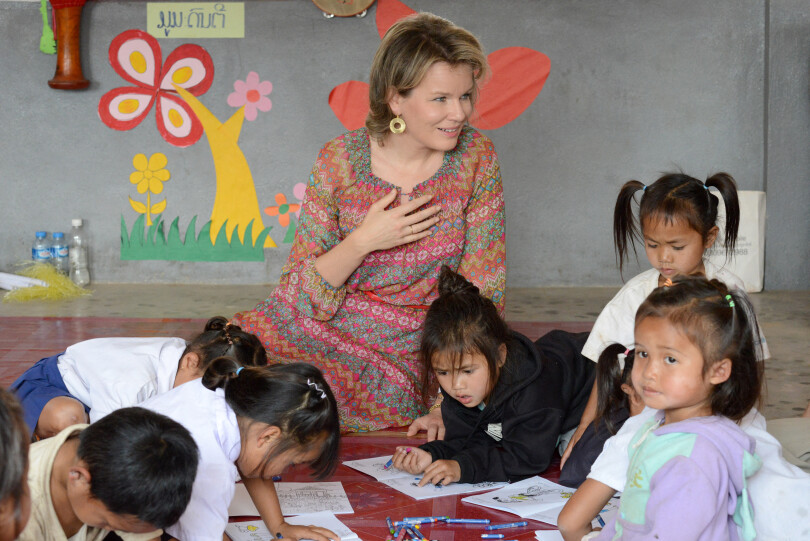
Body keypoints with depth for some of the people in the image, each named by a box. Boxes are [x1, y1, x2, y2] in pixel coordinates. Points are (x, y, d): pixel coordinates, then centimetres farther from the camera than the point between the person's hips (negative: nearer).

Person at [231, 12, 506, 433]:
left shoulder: (476, 158, -7)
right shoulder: (341, 161, -10)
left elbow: (482, 291, -5)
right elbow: (301, 295, -5)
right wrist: (363, 241, -21)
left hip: (410, 353, -1)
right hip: (321, 327, 1)